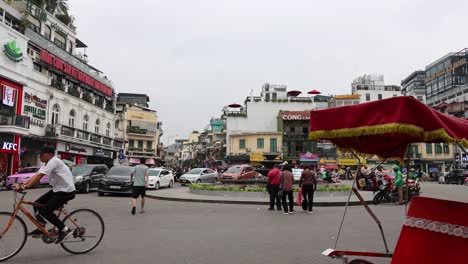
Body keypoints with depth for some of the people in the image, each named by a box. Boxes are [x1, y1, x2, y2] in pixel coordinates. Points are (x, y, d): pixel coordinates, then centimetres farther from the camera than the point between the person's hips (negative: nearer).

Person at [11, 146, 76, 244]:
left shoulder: (54, 161, -18)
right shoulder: (48, 164, 13)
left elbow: (39, 175, -27)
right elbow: (36, 176, 5)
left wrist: (26, 187, -31)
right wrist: (21, 185, -5)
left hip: (66, 191, -10)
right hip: (57, 189, 10)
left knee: (45, 211, -12)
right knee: (37, 204, 7)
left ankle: (64, 230, -2)